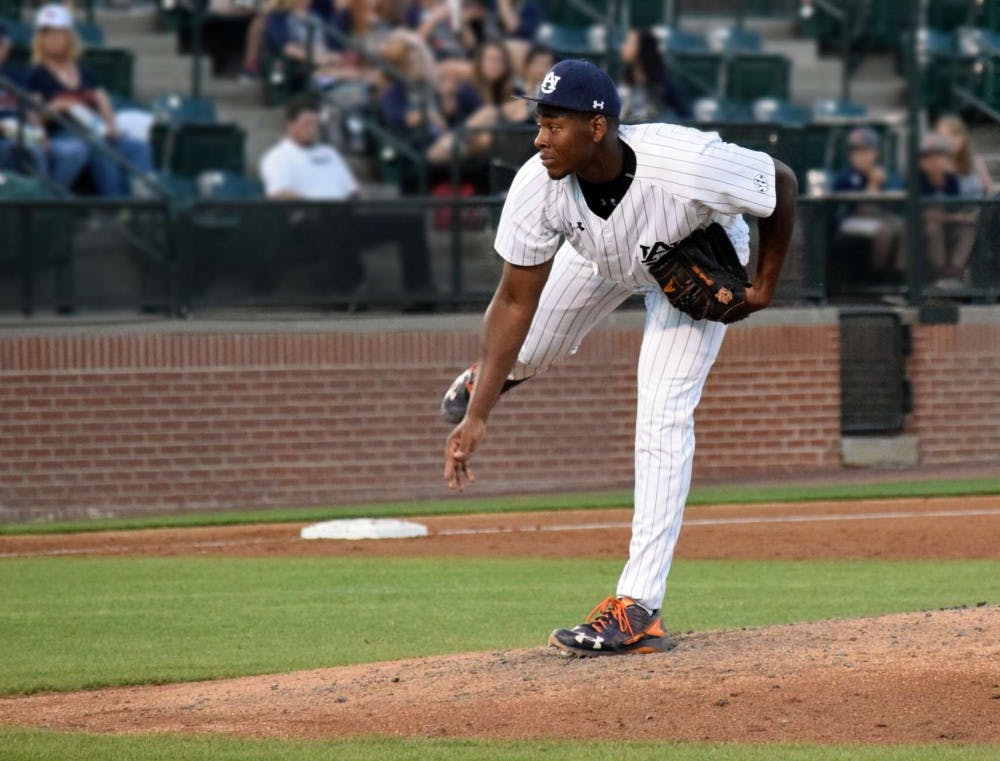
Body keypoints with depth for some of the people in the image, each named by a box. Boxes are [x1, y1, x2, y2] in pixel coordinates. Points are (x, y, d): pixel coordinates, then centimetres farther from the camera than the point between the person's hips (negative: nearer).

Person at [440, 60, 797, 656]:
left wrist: (766, 283, -17)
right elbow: (517, 301, -25)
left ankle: (639, 607, -14)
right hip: (600, 257, 4)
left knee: (663, 418, -14)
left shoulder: (689, 166, -46)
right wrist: (477, 417, -30)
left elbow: (784, 182, -26)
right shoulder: (538, 187, -35)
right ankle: (491, 377, 59)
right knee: (531, 350, 16)